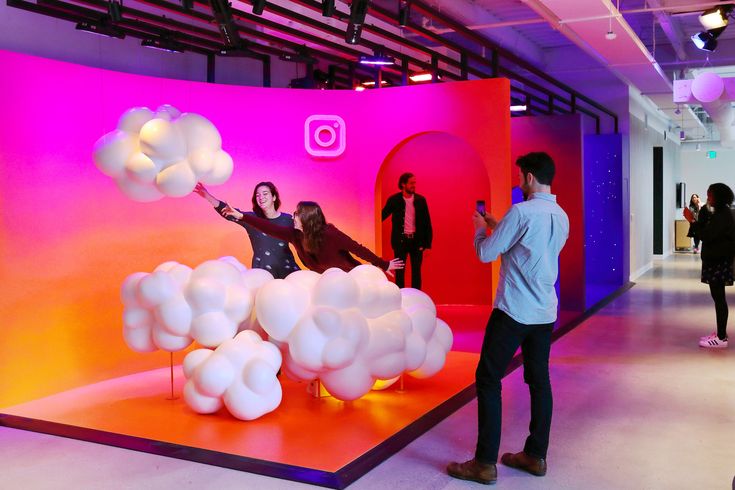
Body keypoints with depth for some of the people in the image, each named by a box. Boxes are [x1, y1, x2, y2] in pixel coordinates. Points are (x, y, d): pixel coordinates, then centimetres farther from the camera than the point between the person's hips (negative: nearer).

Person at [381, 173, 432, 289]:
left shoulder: (421, 200, 2)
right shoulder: (393, 200, -2)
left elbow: (427, 223, 4)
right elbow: (382, 216, 2)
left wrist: (428, 244, 0)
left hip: (416, 240, 1)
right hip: (400, 240, -1)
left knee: (416, 272, 8)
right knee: (399, 272, 6)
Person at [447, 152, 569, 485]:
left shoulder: (521, 212, -16)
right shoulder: (562, 217, 9)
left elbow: (486, 254, -9)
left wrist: (479, 228, 9)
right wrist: (497, 227, 23)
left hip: (513, 311, -8)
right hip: (545, 312, 8)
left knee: (488, 380, 0)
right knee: (539, 380, 12)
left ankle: (485, 463, 2)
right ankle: (535, 456, 20)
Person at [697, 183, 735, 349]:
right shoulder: (720, 213, 14)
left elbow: (706, 236, -21)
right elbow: (709, 233, 15)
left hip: (719, 262, -10)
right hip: (715, 261, 10)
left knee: (719, 298, -7)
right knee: (718, 298, 13)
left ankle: (721, 338, -4)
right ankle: (720, 333, 19)